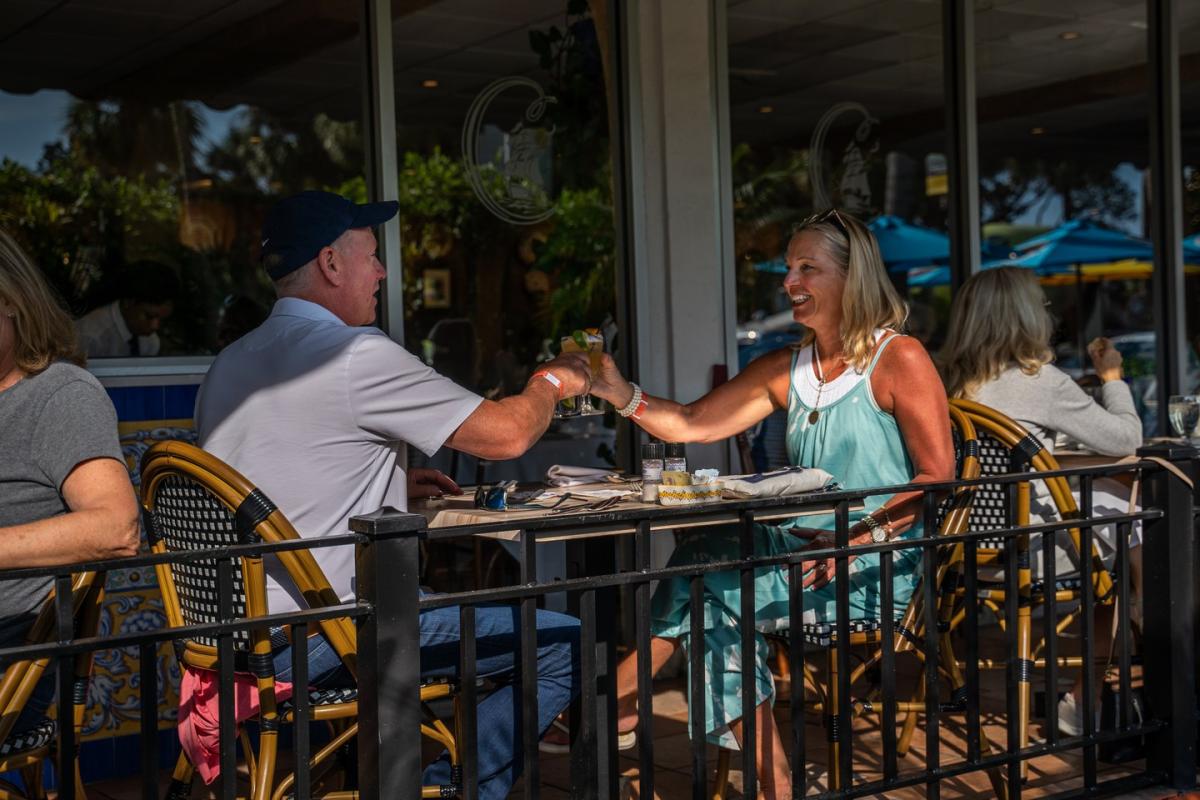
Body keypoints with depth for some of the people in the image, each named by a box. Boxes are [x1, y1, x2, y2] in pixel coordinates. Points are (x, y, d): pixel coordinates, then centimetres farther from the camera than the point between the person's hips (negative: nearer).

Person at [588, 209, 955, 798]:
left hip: (880, 565, -6)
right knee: (703, 562, -20)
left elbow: (937, 476, -12)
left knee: (701, 585, -19)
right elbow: (694, 424, 5)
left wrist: (858, 539, -21)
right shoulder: (786, 369, 12)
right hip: (803, 547, 6)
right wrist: (622, 395, -11)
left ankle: (613, 712, 0)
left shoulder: (899, 360, -6)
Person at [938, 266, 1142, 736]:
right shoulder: (1039, 381, -14)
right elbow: (1126, 438, -4)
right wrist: (1112, 377, 11)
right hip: (1027, 549, -7)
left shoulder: (957, 385, 5)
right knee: (1141, 542, 11)